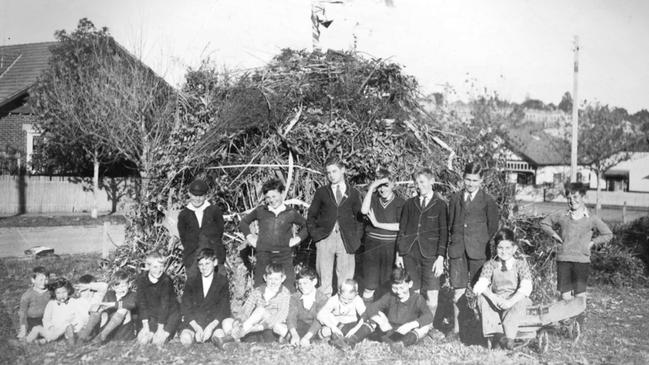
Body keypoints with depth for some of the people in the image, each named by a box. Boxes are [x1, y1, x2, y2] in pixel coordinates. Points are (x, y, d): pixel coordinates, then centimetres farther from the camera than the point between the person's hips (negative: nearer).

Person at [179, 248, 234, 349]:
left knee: (219, 340, -31)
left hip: (214, 322, -2)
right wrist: (197, 328, -15)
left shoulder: (222, 281, 6)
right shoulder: (191, 282, 10)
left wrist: (211, 327, -18)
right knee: (186, 340, -27)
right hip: (194, 323, 2)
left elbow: (224, 307, -2)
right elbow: (185, 308, 1)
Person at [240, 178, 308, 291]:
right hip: (263, 255, 1)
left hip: (284, 257, -1)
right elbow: (243, 222, 19)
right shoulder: (260, 211, 6)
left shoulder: (291, 213, 4)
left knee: (289, 290, -1)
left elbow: (306, 225, 18)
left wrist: (298, 238, 5)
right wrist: (249, 236, 7)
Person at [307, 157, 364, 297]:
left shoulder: (353, 193, 8)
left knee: (346, 280, 3)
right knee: (324, 279, 3)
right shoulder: (321, 192, 8)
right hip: (325, 239, 0)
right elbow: (311, 216, 11)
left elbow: (359, 218, 10)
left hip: (346, 241, 0)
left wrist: (356, 238, 0)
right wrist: (315, 234, -1)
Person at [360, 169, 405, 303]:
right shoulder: (373, 198, 2)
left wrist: (378, 224, -13)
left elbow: (401, 226, -12)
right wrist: (371, 188, -18)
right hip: (372, 243, 2)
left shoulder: (400, 203, -5)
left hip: (391, 245, -2)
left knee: (387, 276, 7)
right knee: (371, 275, 8)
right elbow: (364, 210, -17)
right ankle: (369, 291, 30)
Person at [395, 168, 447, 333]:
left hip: (430, 254, -2)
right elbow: (402, 229, 12)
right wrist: (399, 253, 7)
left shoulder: (440, 204, 3)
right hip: (409, 252, 2)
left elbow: (443, 232, 0)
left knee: (432, 295, -5)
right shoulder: (410, 203, 12)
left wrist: (440, 257, -8)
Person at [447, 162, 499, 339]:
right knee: (458, 290, 1)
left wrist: (481, 243, 2)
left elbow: (493, 227, 6)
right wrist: (454, 242, 8)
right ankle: (456, 328, 11)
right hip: (457, 250, 2)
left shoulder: (488, 201, 2)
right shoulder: (455, 198, 11)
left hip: (478, 251, -2)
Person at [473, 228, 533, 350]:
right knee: (482, 298, -27)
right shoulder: (490, 265, 3)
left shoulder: (520, 263, -1)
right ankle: (497, 333, -35)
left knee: (520, 302, -35)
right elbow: (480, 285, -12)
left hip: (515, 300, -2)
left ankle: (509, 337, -37)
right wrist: (492, 297, -33)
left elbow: (526, 287, -16)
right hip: (496, 302, 2)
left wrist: (511, 301, -32)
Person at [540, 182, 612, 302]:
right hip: (563, 260, 1)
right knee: (565, 297, 2)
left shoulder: (591, 219, 3)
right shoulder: (562, 216, 4)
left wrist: (592, 242, 2)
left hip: (582, 260, -1)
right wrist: (555, 235, 7)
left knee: (580, 296, 0)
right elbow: (544, 223, 19)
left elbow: (608, 235, 12)